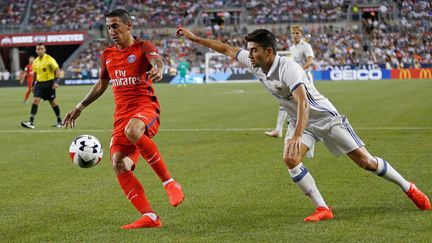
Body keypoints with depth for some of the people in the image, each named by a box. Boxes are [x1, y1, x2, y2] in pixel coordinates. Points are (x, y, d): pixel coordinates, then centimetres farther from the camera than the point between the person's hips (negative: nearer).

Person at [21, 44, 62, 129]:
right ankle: (31, 122, -16)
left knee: (53, 102, 5)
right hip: (39, 83, 5)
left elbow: (57, 70, -13)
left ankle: (59, 122, 20)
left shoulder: (49, 59, -10)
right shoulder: (35, 61, 8)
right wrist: (33, 84, 20)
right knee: (35, 100, -11)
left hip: (49, 83, -5)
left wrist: (56, 81, -22)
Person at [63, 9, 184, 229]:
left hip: (145, 107, -6)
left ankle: (169, 183, -28)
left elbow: (156, 60, -23)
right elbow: (101, 85, 31)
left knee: (132, 131, -40)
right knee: (118, 165, -15)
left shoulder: (143, 47, 0)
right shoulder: (107, 55, 17)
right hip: (121, 114, 6)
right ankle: (149, 217, -14)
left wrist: (158, 69, -47)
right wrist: (80, 107, 28)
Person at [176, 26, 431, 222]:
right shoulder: (254, 62, -10)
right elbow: (226, 48, 4)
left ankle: (409, 188, 16)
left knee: (365, 161, -4)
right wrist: (194, 38, 3)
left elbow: (303, 104, -43)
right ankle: (323, 209, -14)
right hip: (298, 122, 7)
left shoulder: (288, 68, -33)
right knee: (290, 160, -20)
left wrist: (296, 137, -54)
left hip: (323, 116, -6)